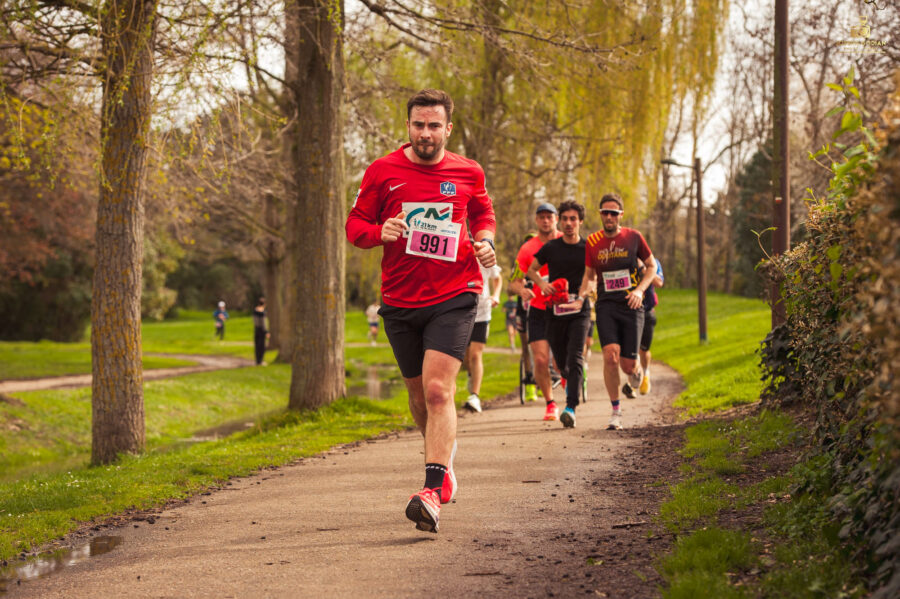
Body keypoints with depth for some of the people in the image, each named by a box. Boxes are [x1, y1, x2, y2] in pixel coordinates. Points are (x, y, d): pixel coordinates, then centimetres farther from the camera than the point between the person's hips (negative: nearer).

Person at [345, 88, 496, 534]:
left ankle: (433, 491, -22)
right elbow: (355, 225, 7)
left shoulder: (468, 173, 4)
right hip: (400, 301, 2)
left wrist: (485, 240, -1)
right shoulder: (382, 172, 1)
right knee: (419, 394, 14)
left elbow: (483, 214, 21)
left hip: (454, 296, -2)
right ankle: (444, 452, 44)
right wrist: (381, 232, -15)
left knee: (438, 389, -18)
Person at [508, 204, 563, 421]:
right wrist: (522, 290, -23)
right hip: (539, 311, 0)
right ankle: (550, 404, 9)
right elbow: (514, 282, 0)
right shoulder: (527, 248, 0)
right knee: (541, 360, -10)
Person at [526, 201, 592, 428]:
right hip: (554, 311, 2)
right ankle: (571, 382, 44)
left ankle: (571, 407, -24)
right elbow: (531, 269, 17)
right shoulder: (551, 247, 5)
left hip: (579, 311, -2)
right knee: (561, 362, 10)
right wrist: (542, 283, -4)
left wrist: (581, 299, -12)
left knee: (575, 358, -16)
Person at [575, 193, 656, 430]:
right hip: (606, 306, 1)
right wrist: (580, 298, -1)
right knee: (611, 355, -19)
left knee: (628, 364, -3)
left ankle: (636, 370, 38)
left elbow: (652, 266, 10)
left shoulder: (633, 237, 0)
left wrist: (640, 290, -6)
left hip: (631, 306, -1)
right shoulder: (592, 242, 4)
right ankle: (616, 411, -5)